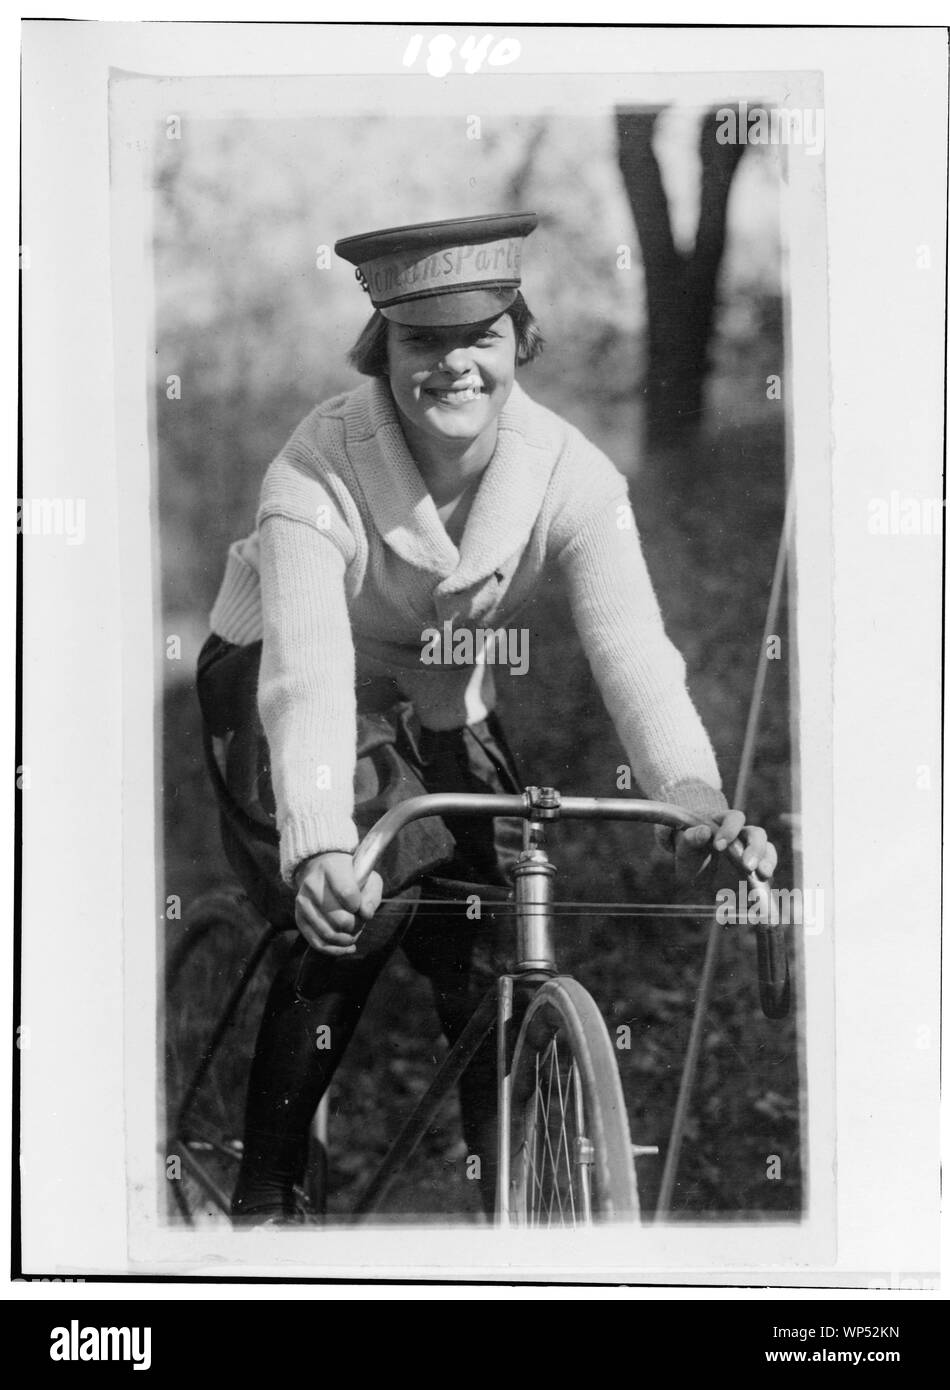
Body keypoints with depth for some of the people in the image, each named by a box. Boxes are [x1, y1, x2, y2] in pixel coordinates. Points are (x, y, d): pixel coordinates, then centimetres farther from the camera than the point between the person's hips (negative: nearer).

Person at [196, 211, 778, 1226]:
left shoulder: (572, 474, -22)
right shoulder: (316, 472, -31)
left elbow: (632, 649, -32)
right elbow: (308, 671, -43)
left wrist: (695, 799, -50)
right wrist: (318, 845, -60)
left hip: (438, 707, 3)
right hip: (270, 690, -3)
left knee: (495, 952, -6)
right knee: (358, 906, -21)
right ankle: (264, 1195, -2)